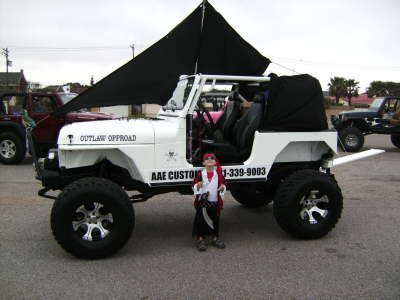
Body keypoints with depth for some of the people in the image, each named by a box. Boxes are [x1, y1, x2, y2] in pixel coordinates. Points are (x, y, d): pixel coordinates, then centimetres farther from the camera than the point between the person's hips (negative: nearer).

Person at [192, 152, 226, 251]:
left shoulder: (219, 174, 2)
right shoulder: (200, 174, -4)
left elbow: (223, 185, 11)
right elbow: (194, 186, -1)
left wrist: (222, 188, -11)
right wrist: (197, 186, -23)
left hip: (215, 202, 2)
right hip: (202, 202, -2)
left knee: (215, 220, 10)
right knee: (201, 220, -2)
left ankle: (215, 238, 25)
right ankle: (200, 239, 8)